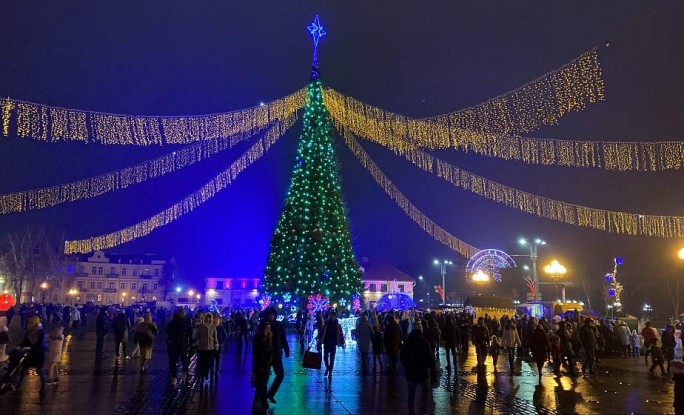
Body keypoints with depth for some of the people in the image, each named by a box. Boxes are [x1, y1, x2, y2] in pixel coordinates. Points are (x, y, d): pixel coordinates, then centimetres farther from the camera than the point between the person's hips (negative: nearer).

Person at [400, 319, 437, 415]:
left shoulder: (407, 342, 1)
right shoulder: (424, 341, -11)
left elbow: (402, 357, 11)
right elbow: (431, 358, -13)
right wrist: (434, 374, -9)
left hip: (411, 372, 3)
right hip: (423, 372, -2)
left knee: (411, 395, 10)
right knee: (425, 392, 17)